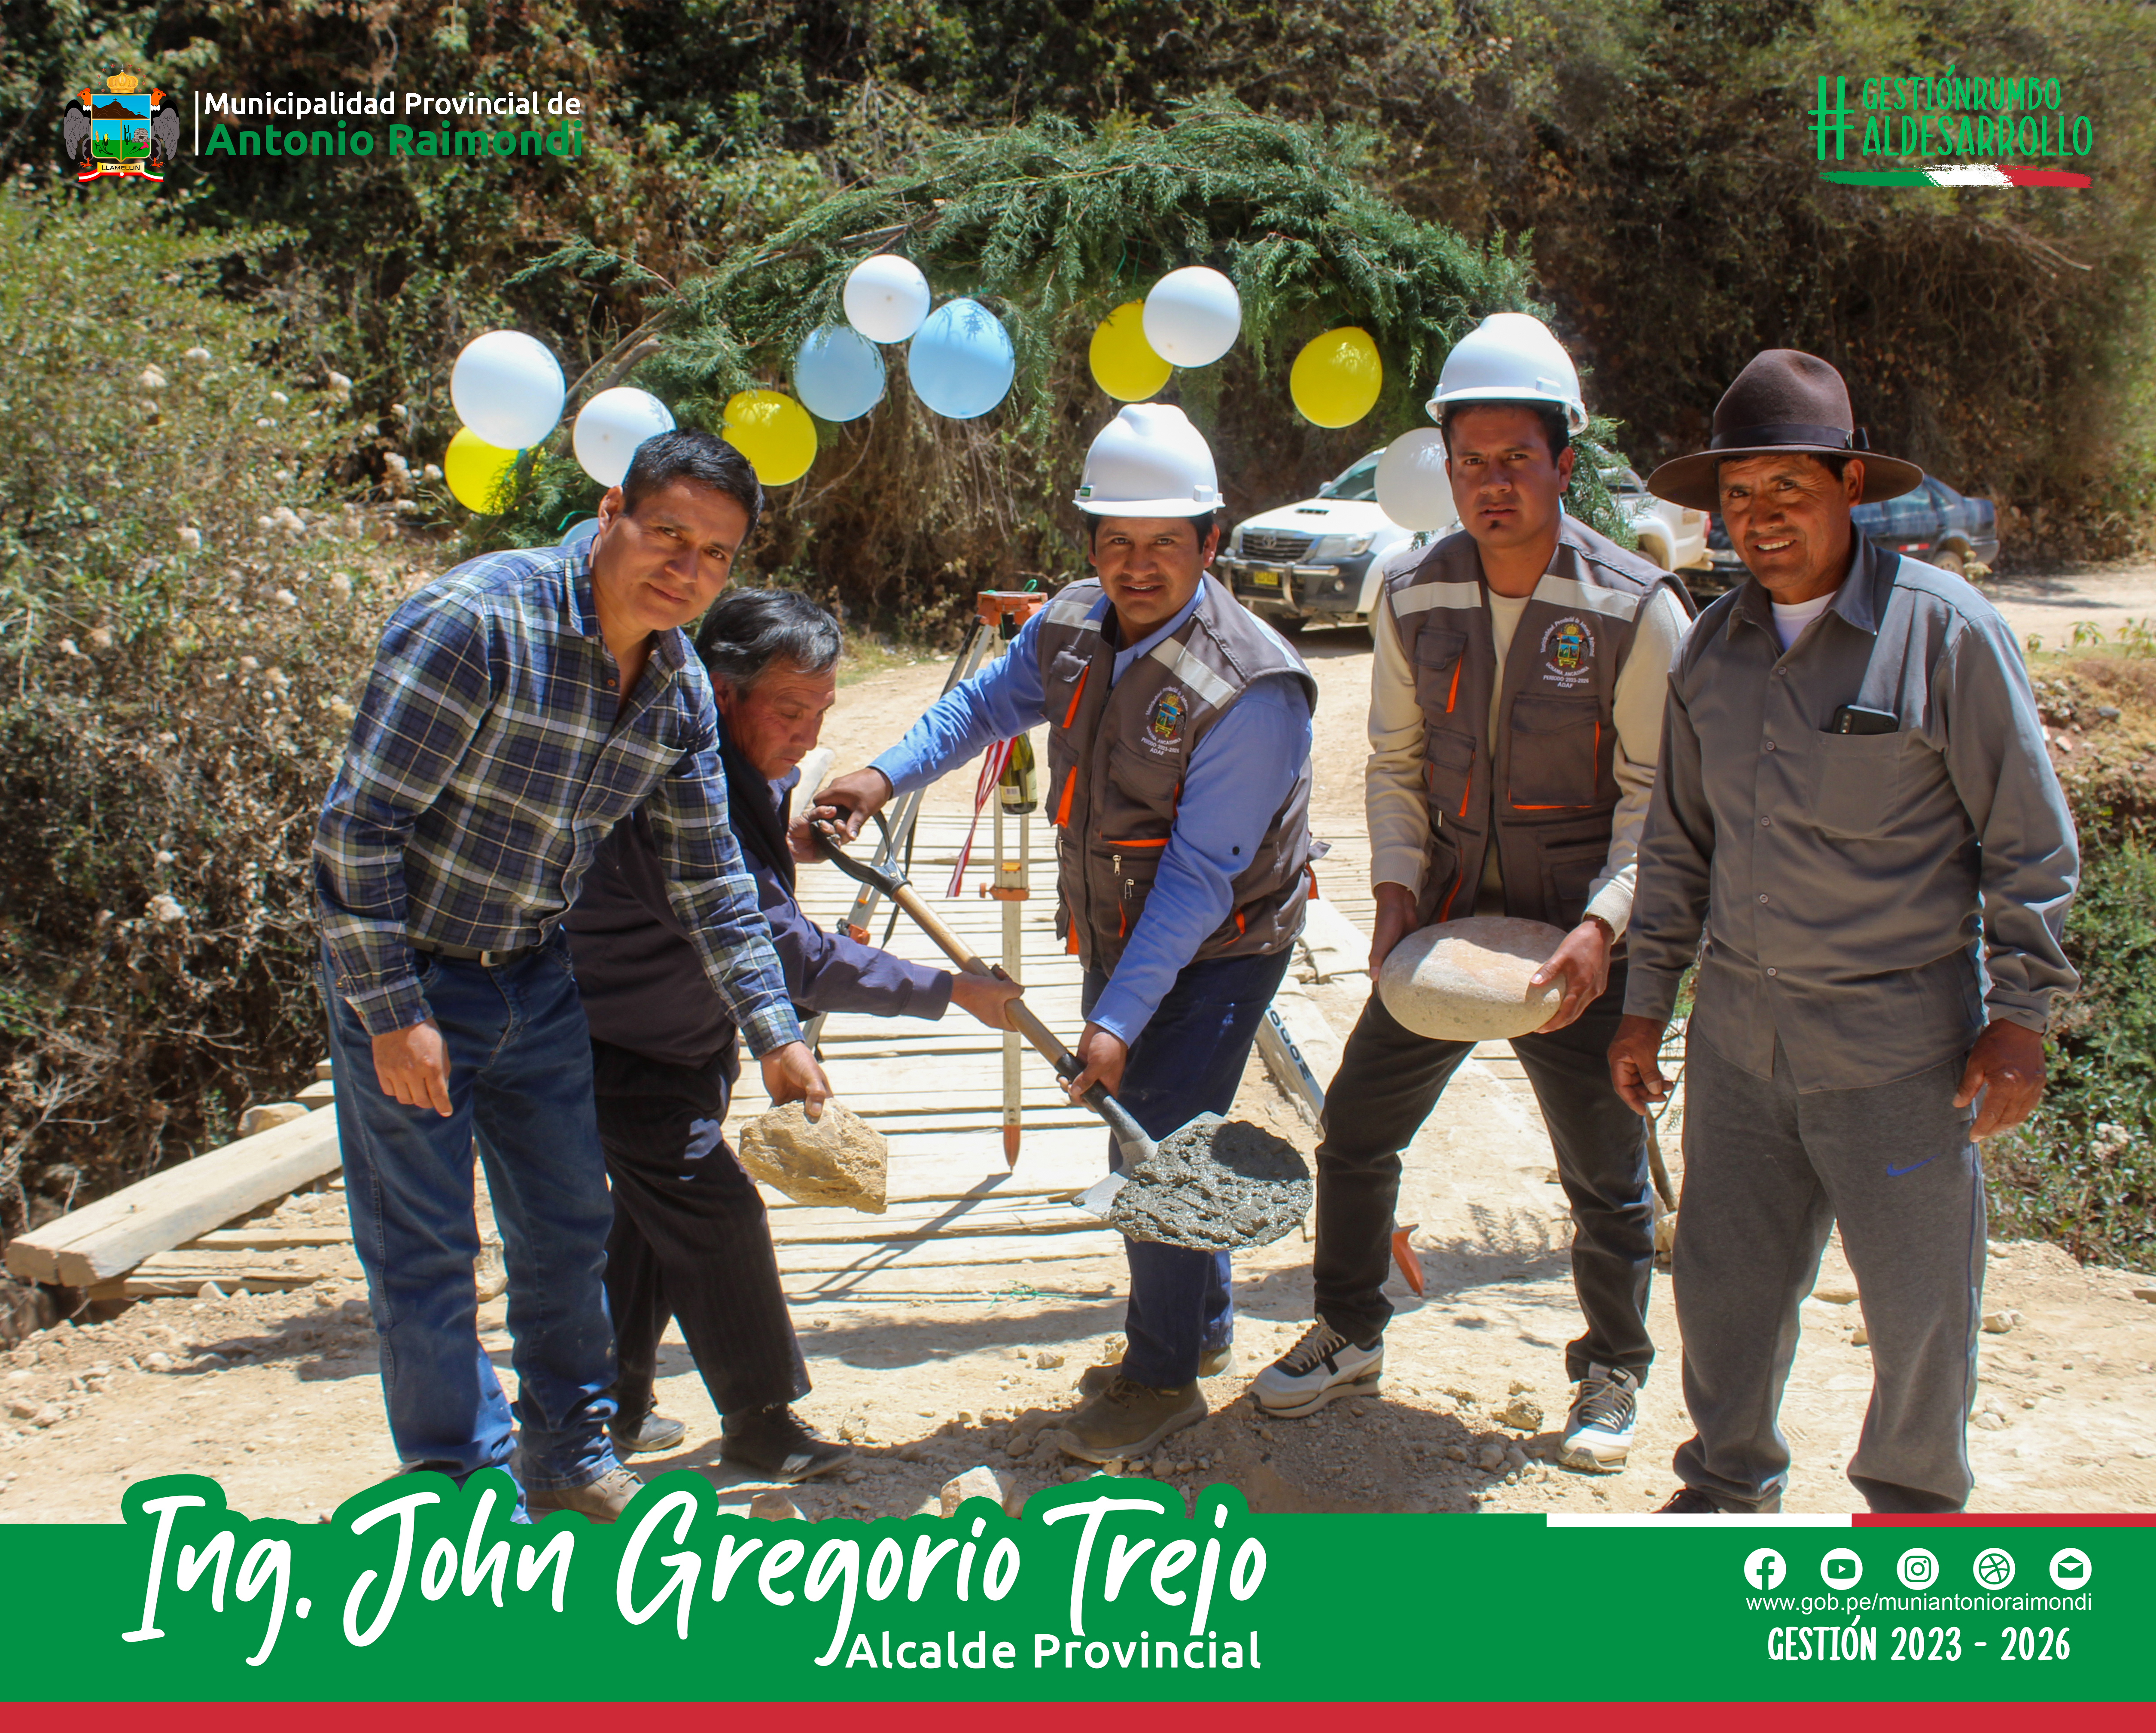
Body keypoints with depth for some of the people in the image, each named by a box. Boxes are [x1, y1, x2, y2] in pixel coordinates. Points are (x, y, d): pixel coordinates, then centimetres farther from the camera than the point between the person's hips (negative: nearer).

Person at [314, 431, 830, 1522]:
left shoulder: (680, 689, -3)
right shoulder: (475, 624, -25)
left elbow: (708, 876, 5)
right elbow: (358, 827, -24)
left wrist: (774, 1034, 0)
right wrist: (391, 1013, -23)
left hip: (537, 979, 7)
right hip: (405, 974, -7)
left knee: (568, 1226, 15)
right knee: (425, 1253, 1)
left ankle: (568, 1457, 33)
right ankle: (465, 1486, 17)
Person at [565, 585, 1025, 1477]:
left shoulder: (747, 769, -3)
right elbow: (793, 958, -34)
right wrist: (948, 991, -30)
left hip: (681, 1034, 10)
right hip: (614, 1044, -10)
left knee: (657, 1211, 16)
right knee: (715, 1210, -8)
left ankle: (613, 1406, 30)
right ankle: (759, 1420, 6)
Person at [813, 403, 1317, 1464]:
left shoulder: (1252, 690, -28)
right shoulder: (1072, 628, -7)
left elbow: (1199, 879, -28)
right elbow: (986, 704, 10)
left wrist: (1121, 1019, -30)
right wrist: (888, 775, -8)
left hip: (1219, 949, -7)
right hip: (1117, 937, 7)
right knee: (1137, 1139, 17)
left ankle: (1164, 1378, 10)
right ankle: (1203, 1325, 39)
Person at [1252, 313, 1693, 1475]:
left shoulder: (1636, 609, -12)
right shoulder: (1412, 599, 0)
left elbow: (1656, 794, -10)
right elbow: (1396, 760, 8)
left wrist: (1604, 924, -22)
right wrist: (1396, 884, -7)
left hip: (1580, 941, -3)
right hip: (1445, 921, 4)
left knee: (1605, 1174, 9)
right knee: (1356, 1128, 9)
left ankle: (1612, 1372, 32)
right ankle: (1350, 1335, 31)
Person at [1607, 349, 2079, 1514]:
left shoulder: (1944, 628, -11)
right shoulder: (1716, 644, 5)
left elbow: (2029, 840, -5)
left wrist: (2017, 1015, -8)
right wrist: (1647, 1000, 14)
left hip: (1896, 1037, -4)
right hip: (1739, 1027, 5)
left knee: (1919, 1298, 7)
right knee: (1726, 1276, 13)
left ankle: (1915, 1504, 31)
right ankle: (1730, 1487, 34)